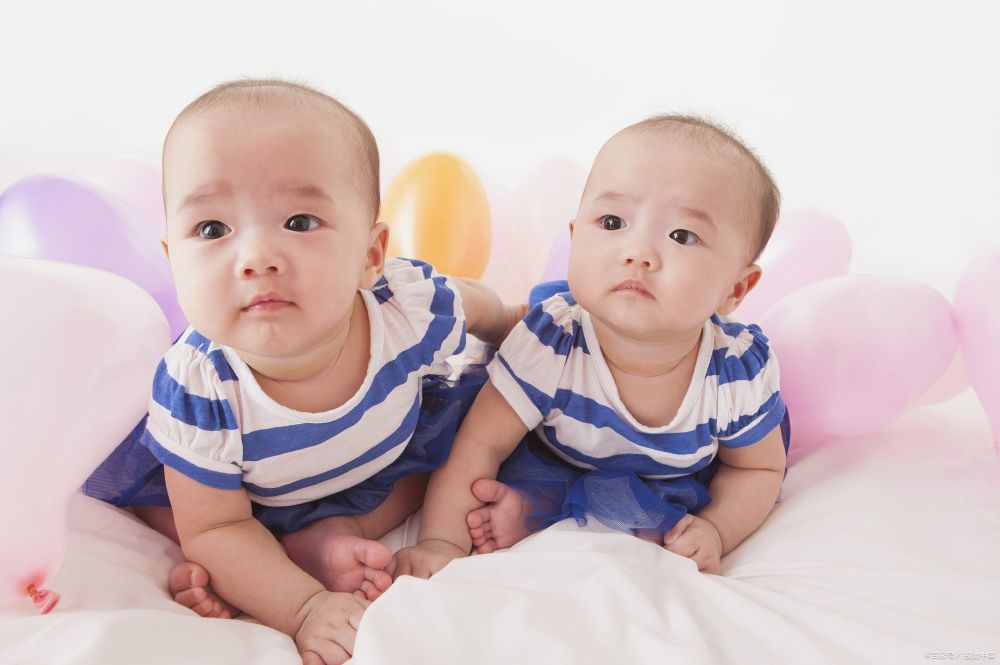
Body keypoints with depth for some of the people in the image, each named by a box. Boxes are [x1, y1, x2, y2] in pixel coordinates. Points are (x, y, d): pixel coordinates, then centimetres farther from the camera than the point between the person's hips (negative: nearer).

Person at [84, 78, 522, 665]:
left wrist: (512, 329, 13)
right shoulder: (197, 391, -38)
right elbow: (215, 529, -26)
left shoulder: (412, 307, -36)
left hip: (386, 462, 2)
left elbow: (479, 306, -9)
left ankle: (319, 539, -17)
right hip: (257, 498, -1)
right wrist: (305, 608, -39)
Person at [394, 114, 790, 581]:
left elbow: (759, 469, -9)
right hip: (549, 465, -2)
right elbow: (480, 443, -27)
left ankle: (535, 509, -19)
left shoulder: (741, 373, -29)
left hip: (675, 482, 2)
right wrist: (442, 542, -36)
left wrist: (714, 529, -28)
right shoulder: (550, 343, -33)